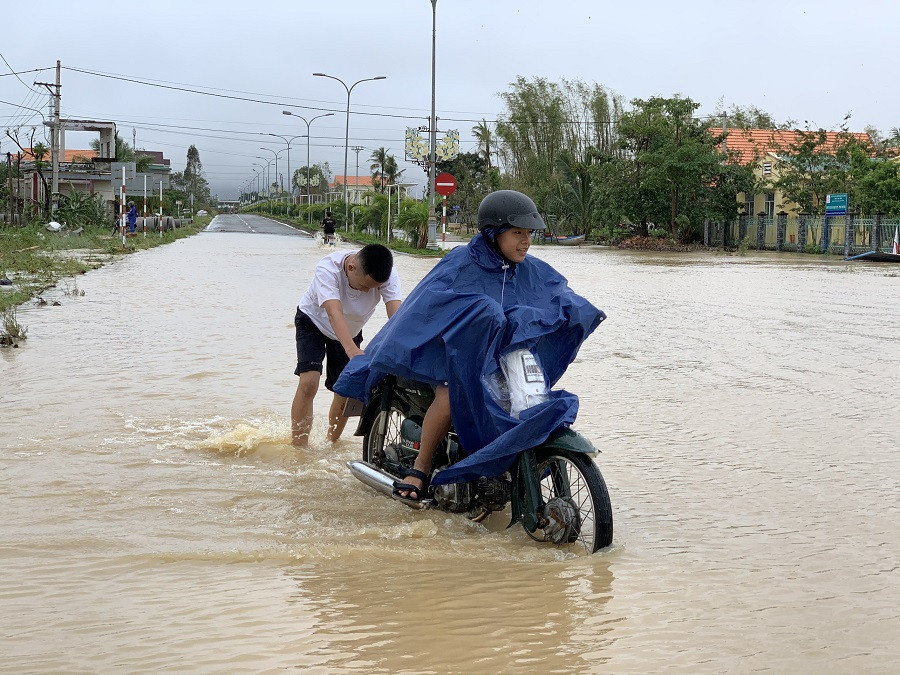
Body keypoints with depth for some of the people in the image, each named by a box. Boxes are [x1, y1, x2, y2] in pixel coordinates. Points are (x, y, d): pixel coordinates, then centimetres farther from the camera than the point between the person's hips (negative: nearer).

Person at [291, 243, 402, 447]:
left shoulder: (388, 275, -29)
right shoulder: (328, 268, -38)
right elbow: (334, 313, -49)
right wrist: (352, 350, -64)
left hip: (351, 331, 4)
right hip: (314, 321, -3)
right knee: (309, 382, -22)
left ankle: (331, 444, 26)